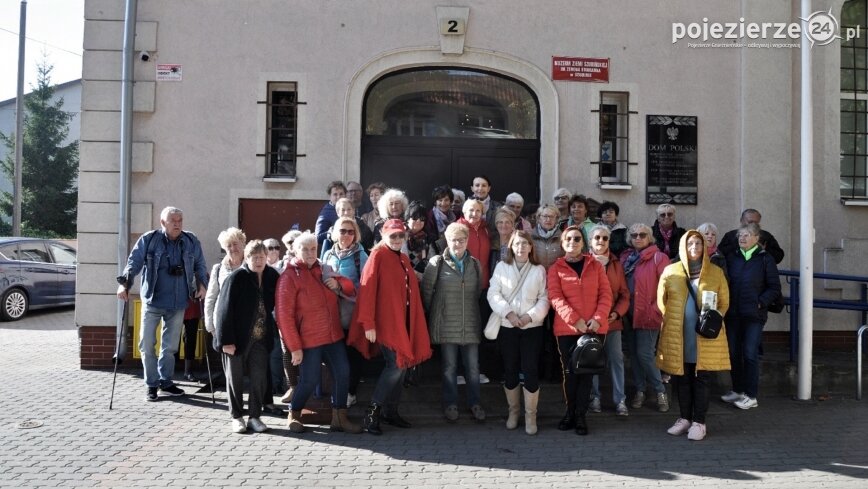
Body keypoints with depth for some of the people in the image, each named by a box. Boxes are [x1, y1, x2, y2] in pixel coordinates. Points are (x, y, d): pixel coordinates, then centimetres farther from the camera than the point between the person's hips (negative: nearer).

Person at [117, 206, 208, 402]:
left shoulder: (191, 242, 2)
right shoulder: (148, 240, -6)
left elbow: (199, 265, 10)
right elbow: (134, 262, -9)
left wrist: (202, 284, -3)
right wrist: (124, 283, -21)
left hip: (178, 304, 3)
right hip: (152, 301, -2)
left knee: (171, 345, 12)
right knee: (147, 344, 1)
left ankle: (166, 382, 26)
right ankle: (152, 384, 15)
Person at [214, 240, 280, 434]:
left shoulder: (272, 276, 0)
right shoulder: (236, 278, -13)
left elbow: (277, 305, 11)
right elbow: (225, 310, -14)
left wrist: (271, 332, 5)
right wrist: (226, 340, -17)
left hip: (261, 338, 3)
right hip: (237, 338, -3)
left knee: (260, 378, 5)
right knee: (235, 378, 8)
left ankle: (255, 416, 19)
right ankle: (237, 417, 21)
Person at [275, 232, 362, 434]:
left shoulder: (324, 269, 10)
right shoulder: (290, 276, -8)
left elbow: (349, 287, 19)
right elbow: (284, 314, -12)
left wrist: (338, 284, -6)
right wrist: (294, 347, -15)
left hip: (333, 335, 6)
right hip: (308, 339, -6)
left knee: (342, 373, 1)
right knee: (310, 379, -2)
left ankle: (339, 417, 14)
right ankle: (293, 415, 23)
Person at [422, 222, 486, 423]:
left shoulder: (475, 264, 7)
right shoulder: (436, 263, -4)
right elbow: (426, 291, 1)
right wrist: (434, 314, 7)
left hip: (470, 324, 3)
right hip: (446, 324, -3)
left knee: (473, 367, 6)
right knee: (449, 366, 6)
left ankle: (475, 403, 21)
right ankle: (450, 404, 19)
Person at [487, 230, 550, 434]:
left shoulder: (539, 270, 1)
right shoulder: (501, 266, 2)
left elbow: (544, 299, -1)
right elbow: (493, 294, -3)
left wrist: (530, 316, -14)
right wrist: (508, 313, -14)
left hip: (532, 327, -1)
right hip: (506, 326, 1)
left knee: (530, 370, -5)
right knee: (510, 370, 9)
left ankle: (531, 415, 9)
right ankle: (513, 411, 25)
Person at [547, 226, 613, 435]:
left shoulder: (595, 266, 9)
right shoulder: (555, 268, 4)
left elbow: (606, 294, 2)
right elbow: (555, 297, -8)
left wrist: (598, 318, -13)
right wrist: (575, 319, -19)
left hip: (594, 328, 1)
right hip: (566, 329, -1)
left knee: (586, 371, 5)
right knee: (570, 372, 5)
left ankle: (580, 416, 14)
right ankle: (570, 413, 21)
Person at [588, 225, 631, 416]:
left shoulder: (616, 264, 7)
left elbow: (624, 293, 7)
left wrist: (617, 312, -8)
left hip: (613, 320, 3)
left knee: (616, 359, 4)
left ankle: (620, 400, 11)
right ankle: (594, 397, 18)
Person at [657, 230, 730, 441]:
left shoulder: (716, 272, 4)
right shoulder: (670, 271, 4)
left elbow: (724, 302, 8)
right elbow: (661, 300, 13)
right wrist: (671, 319, 6)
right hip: (677, 336, 1)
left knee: (701, 379, 2)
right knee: (681, 378, 8)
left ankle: (699, 422, 10)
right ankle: (684, 418, 22)